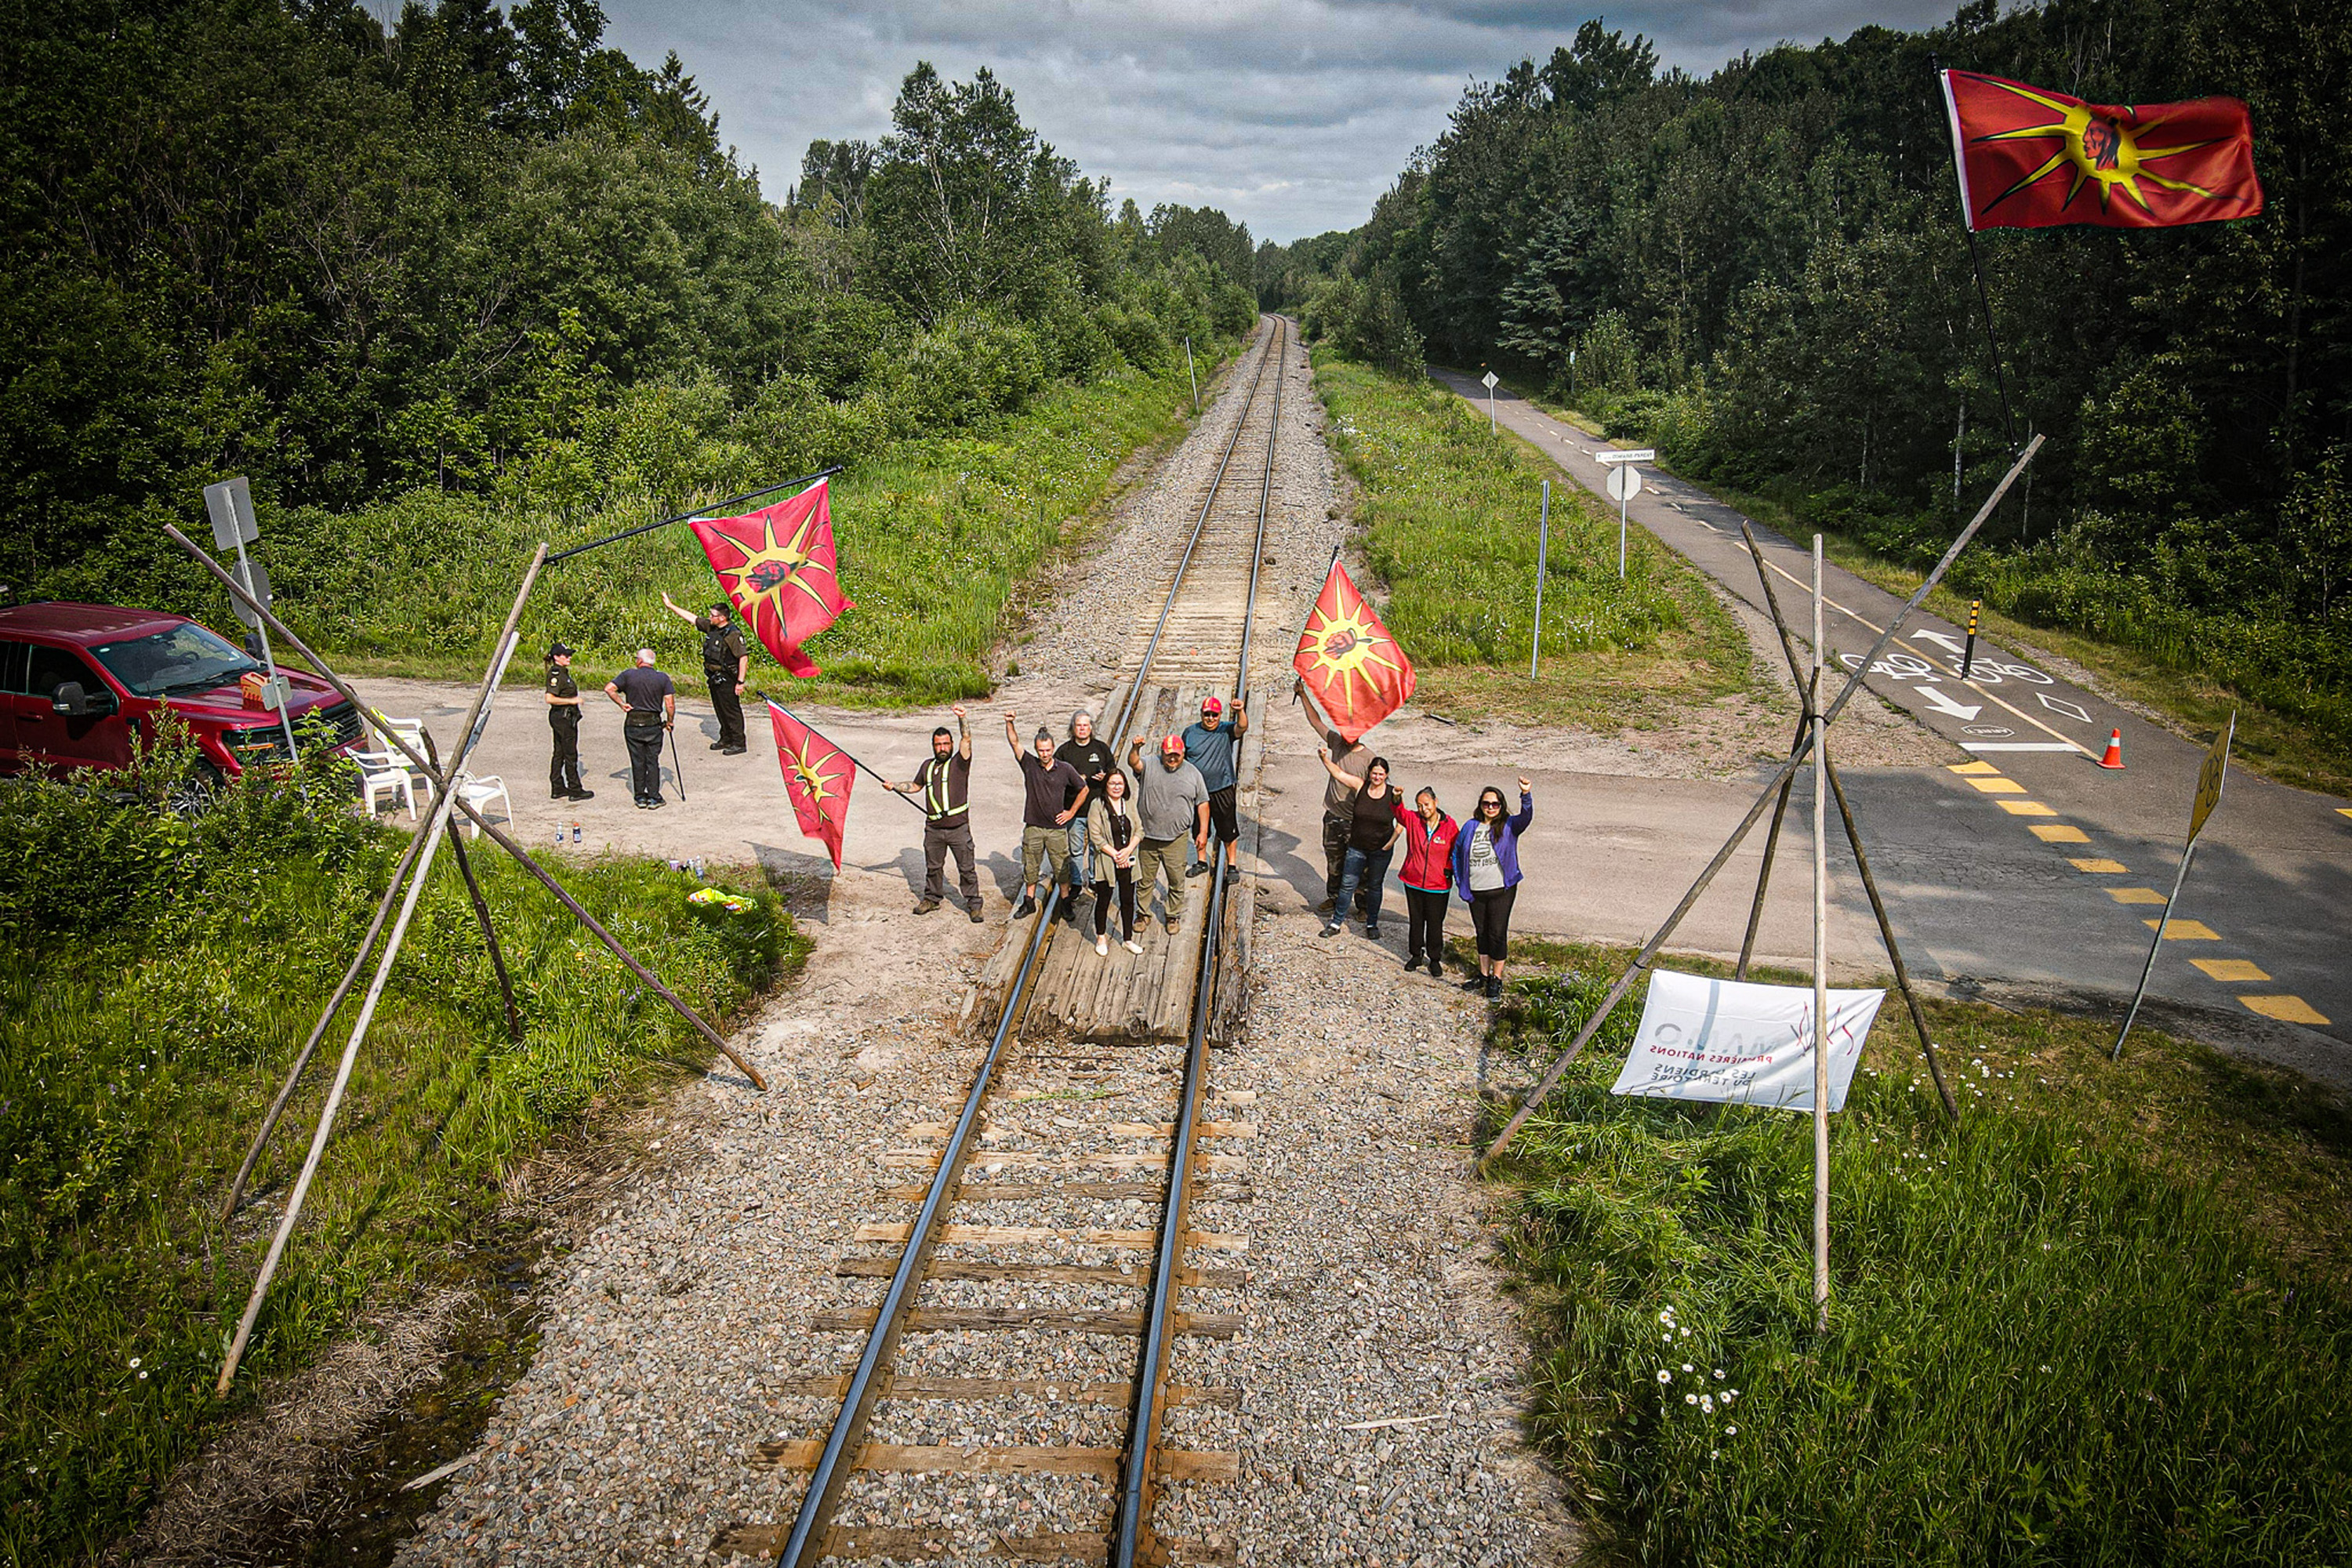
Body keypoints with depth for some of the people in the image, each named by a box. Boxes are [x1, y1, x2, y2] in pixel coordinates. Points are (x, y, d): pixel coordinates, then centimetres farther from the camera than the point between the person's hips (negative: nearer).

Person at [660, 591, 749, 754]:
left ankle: (739, 744, 3)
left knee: (732, 711, -3)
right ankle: (726, 739, 29)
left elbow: (743, 657, -22)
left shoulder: (733, 635, -20)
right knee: (720, 710, 17)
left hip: (727, 679, -9)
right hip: (714, 678, 9)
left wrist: (740, 682, -23)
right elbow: (692, 618, 16)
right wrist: (671, 605, 17)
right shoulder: (711, 627, 5)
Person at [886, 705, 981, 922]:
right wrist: (894, 786, 15)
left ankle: (973, 904, 11)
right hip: (933, 829, 4)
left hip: (959, 828, -4)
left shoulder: (959, 762, -2)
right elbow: (915, 786, 27)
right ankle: (932, 899, 34)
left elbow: (966, 739, -18)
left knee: (967, 868, 1)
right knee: (933, 867, 16)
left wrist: (961, 718, -32)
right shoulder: (928, 765, 13)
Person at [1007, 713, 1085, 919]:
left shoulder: (1066, 769, -2)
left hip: (1057, 828, -1)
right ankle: (1029, 903, 26)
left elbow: (1083, 789, 10)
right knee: (1030, 868, 11)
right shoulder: (1029, 765, -2)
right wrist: (1009, 724, -30)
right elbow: (1014, 743, -13)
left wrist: (1071, 812, 6)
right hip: (1033, 827, 1)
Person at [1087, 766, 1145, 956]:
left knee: (1128, 901, 12)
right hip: (1106, 863, -4)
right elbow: (1096, 836, -13)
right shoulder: (1097, 807, -9)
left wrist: (1128, 851, -12)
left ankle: (1127, 939, 26)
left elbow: (1140, 831, 4)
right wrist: (1115, 855, -15)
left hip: (1128, 862, 4)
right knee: (1103, 900, 9)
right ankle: (1101, 937, 27)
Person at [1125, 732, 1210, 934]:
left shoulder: (1192, 773, 3)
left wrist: (1203, 832, 3)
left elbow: (1202, 803, 7)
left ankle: (1173, 916, 27)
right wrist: (1136, 748, -47)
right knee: (1145, 880, 10)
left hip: (1176, 839, 1)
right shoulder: (1149, 767, -3)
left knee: (1176, 881, 9)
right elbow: (1134, 763, -25)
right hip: (1148, 837, 0)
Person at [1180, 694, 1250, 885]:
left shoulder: (1226, 731, -6)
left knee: (1228, 830, 3)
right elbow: (1181, 757, 11)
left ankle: (1232, 865, 16)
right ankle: (1202, 862, 33)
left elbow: (1242, 727, -26)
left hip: (1222, 790, -3)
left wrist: (1240, 712, -46)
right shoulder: (1190, 732, 2)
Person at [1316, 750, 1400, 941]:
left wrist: (1391, 843, -9)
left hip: (1381, 851, -1)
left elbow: (1402, 822, -3)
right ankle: (1335, 923, 14)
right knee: (1347, 885, 4)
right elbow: (1338, 773, -7)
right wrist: (1324, 758, -21)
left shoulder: (1393, 795, -9)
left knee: (1374, 886, 12)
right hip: (1357, 848, 1)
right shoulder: (1360, 786, -7)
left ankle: (1372, 924, 28)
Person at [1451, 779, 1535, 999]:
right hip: (1475, 891, 3)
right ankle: (1483, 974, 30)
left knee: (1498, 933, 1)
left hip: (1501, 890, -3)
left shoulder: (1508, 826, -5)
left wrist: (1526, 795, -44)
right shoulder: (1470, 827, 3)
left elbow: (1526, 817, -26)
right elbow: (1457, 853, 13)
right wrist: (1460, 882, 6)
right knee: (1482, 932, 16)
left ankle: (1496, 977, 15)